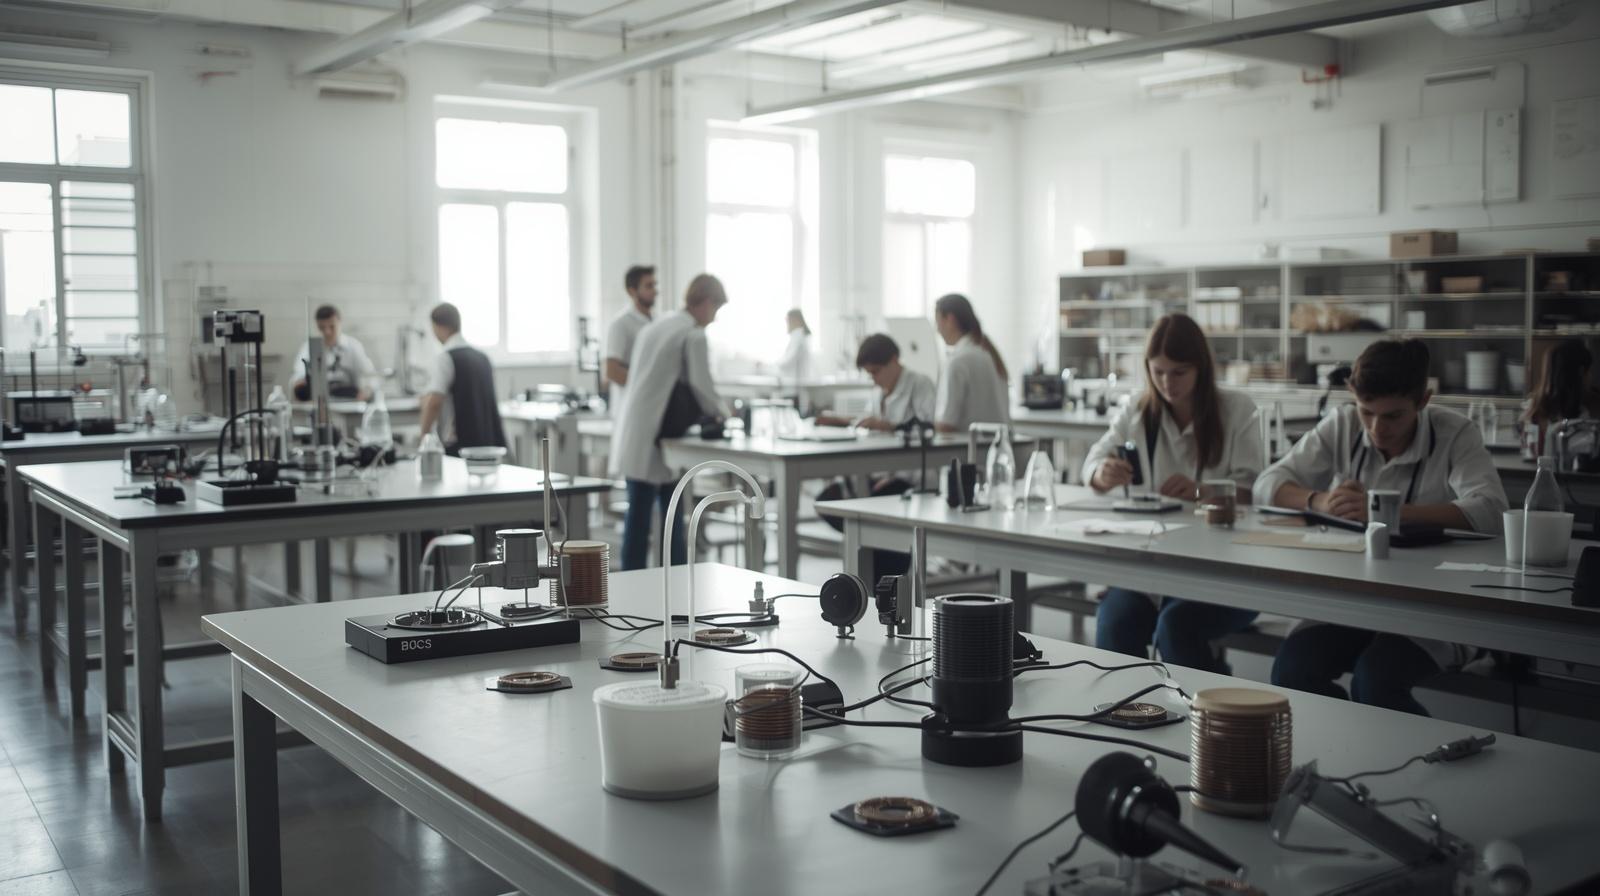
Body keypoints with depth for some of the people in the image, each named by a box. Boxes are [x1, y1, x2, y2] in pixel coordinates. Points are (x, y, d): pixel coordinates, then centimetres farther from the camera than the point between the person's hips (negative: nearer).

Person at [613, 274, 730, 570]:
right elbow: (702, 387, -11)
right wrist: (721, 413, 10)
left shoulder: (655, 325, 17)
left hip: (632, 434, 9)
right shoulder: (694, 335, -9)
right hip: (653, 438, -9)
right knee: (641, 513, -5)